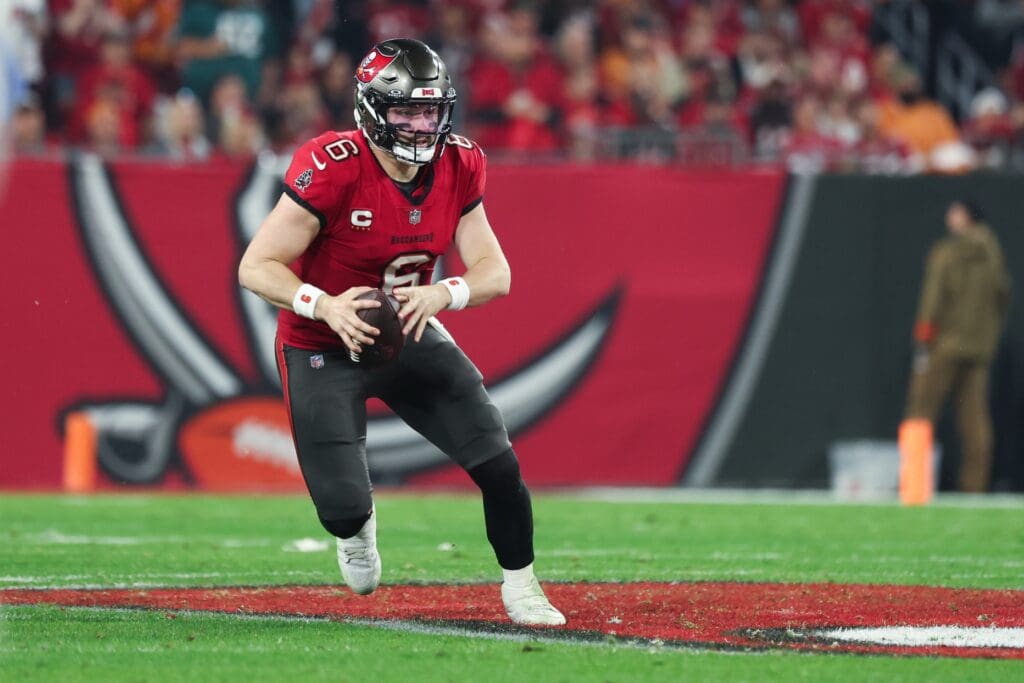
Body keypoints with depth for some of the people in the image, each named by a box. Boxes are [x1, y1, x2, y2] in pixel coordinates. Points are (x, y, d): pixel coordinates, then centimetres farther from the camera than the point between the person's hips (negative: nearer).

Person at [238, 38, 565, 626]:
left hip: (411, 336, 4)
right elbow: (256, 267, -23)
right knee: (344, 505, -10)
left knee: (498, 463, -7)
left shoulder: (458, 169, -9)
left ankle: (520, 586, 16)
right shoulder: (333, 170, -26)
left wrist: (442, 294, -29)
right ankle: (355, 528, 31)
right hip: (323, 352, -4)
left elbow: (495, 273, -7)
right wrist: (325, 305, -40)